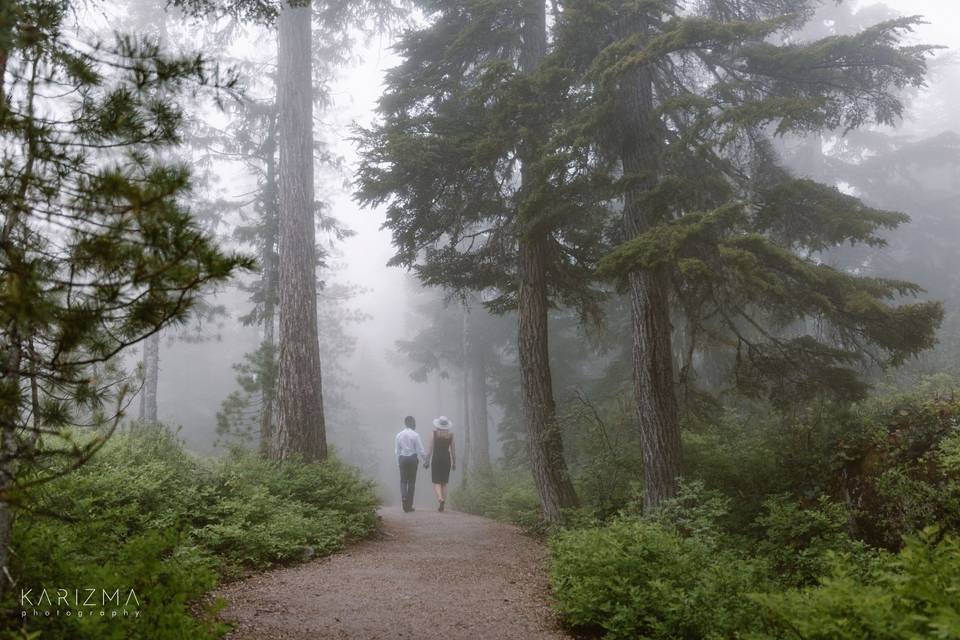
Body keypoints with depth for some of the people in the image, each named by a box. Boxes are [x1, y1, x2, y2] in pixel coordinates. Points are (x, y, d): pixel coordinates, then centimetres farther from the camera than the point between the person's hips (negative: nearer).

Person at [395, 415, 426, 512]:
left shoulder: (399, 435, 2)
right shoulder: (415, 435, -8)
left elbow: (396, 450, 5)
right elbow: (420, 450, -8)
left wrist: (398, 462, 13)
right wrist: (425, 460, 3)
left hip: (402, 459, 2)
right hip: (413, 458, -2)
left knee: (403, 480, 11)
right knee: (411, 481, 6)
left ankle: (403, 496, -17)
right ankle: (409, 506, 9)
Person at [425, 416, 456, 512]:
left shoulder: (434, 433, -4)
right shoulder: (450, 435, 2)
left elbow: (430, 449, -6)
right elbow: (453, 450, 4)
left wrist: (427, 461, -1)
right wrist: (454, 463, 11)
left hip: (436, 458, -2)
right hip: (447, 459, 2)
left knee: (436, 482, 1)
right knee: (444, 483, 11)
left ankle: (440, 498, -24)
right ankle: (442, 504, 9)